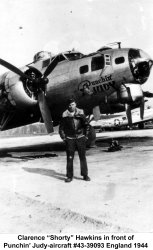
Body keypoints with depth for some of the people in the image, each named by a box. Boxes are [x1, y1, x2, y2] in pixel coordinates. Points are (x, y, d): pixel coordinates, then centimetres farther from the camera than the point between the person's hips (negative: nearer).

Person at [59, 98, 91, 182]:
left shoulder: (80, 113, 0)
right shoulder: (65, 115, -2)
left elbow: (87, 125, 8)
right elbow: (61, 128, 6)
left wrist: (86, 135, 3)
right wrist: (64, 138, 1)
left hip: (80, 138, 1)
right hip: (70, 139, -1)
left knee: (83, 157, 5)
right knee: (69, 158, 1)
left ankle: (85, 175, 15)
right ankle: (69, 176, 11)